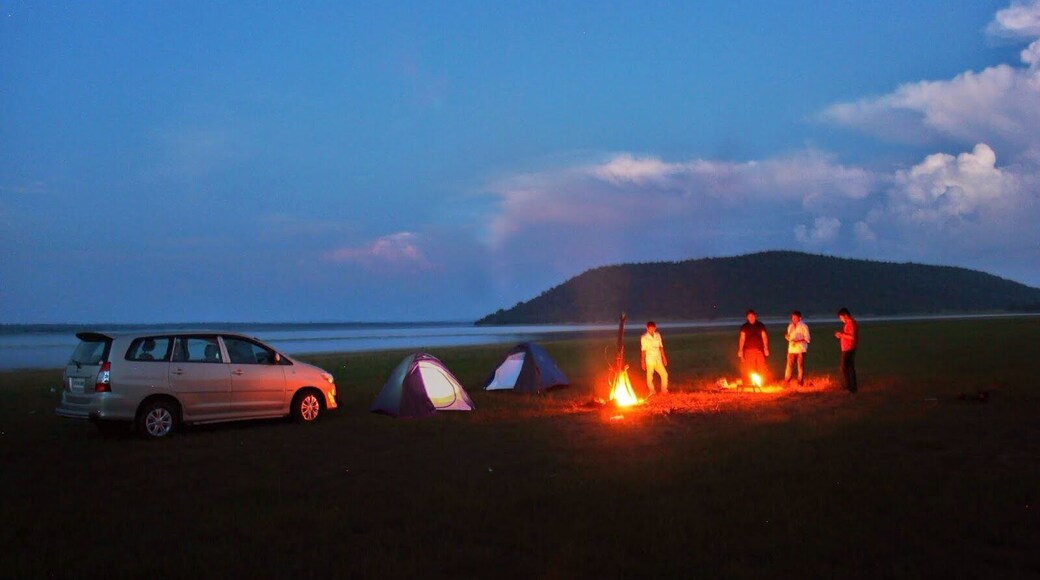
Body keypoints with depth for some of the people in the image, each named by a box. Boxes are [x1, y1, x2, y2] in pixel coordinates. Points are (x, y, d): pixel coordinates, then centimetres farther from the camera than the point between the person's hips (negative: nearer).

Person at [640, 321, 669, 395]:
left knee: (664, 374, 0)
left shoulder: (658, 335, 6)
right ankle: (652, 392, 14)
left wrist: (663, 357, 11)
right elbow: (643, 350, -4)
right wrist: (642, 362, -4)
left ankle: (664, 391, 14)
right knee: (650, 377, 1)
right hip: (650, 360, -4)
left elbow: (661, 347, 12)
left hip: (658, 359, 4)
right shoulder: (644, 338, -6)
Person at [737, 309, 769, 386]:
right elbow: (742, 339, 4)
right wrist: (740, 350, -2)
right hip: (748, 350, -1)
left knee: (762, 368, -5)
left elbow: (764, 337, 6)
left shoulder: (760, 326, 8)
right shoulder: (744, 327, 7)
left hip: (759, 350, 1)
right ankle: (748, 385, 1)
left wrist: (766, 348, -2)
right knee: (749, 370, -3)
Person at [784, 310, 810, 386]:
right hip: (791, 349, 4)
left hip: (800, 349, -4)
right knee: (789, 366, 0)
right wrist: (787, 336, -2)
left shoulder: (803, 326, -3)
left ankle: (800, 383, 7)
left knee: (800, 366, 0)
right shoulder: (790, 326, 14)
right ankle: (786, 382, 4)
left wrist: (798, 341, -19)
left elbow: (807, 339, -6)